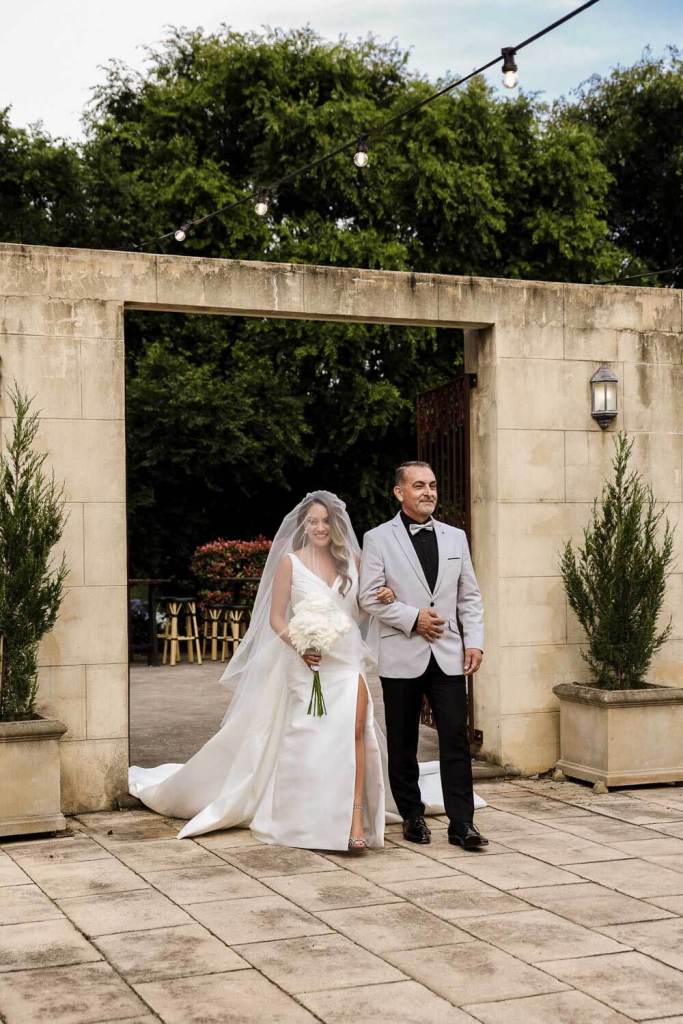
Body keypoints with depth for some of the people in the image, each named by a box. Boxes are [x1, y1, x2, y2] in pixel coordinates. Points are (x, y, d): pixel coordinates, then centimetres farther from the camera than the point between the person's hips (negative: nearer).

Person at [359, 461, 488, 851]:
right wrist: (412, 618, -13)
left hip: (449, 656, 2)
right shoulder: (378, 538, 0)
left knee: (456, 739, -3)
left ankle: (462, 823, 1)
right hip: (402, 657, -2)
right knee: (403, 744, 8)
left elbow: (470, 596, 11)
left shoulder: (455, 537, 11)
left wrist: (475, 641, 0)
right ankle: (412, 816, 21)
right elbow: (370, 597, -5)